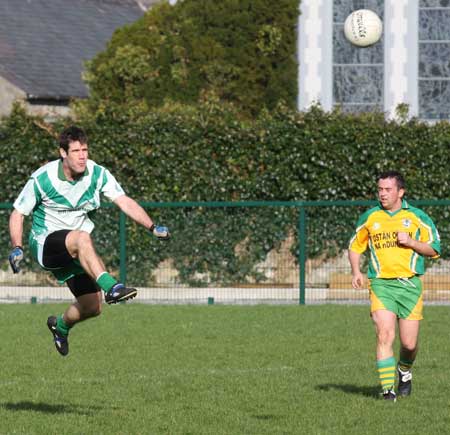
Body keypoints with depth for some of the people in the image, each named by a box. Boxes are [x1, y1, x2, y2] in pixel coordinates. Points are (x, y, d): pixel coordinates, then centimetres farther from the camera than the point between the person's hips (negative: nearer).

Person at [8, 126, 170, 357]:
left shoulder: (97, 173, -8)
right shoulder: (42, 179, -17)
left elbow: (125, 202, -11)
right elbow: (18, 213, -8)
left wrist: (152, 227, -24)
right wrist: (17, 248, -21)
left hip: (76, 250, 5)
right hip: (45, 243, -5)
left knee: (92, 307, 3)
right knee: (81, 239, -38)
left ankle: (61, 325, 36)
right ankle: (111, 287, -50)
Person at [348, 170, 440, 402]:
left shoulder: (417, 217, 4)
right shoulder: (369, 218, 8)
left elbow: (434, 249, 7)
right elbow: (355, 246, 20)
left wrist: (411, 242, -10)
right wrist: (356, 271, 3)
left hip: (410, 285, 0)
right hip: (381, 285, 0)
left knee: (409, 344, 1)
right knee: (384, 336, -16)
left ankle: (404, 370, 34)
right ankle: (387, 388, -14)